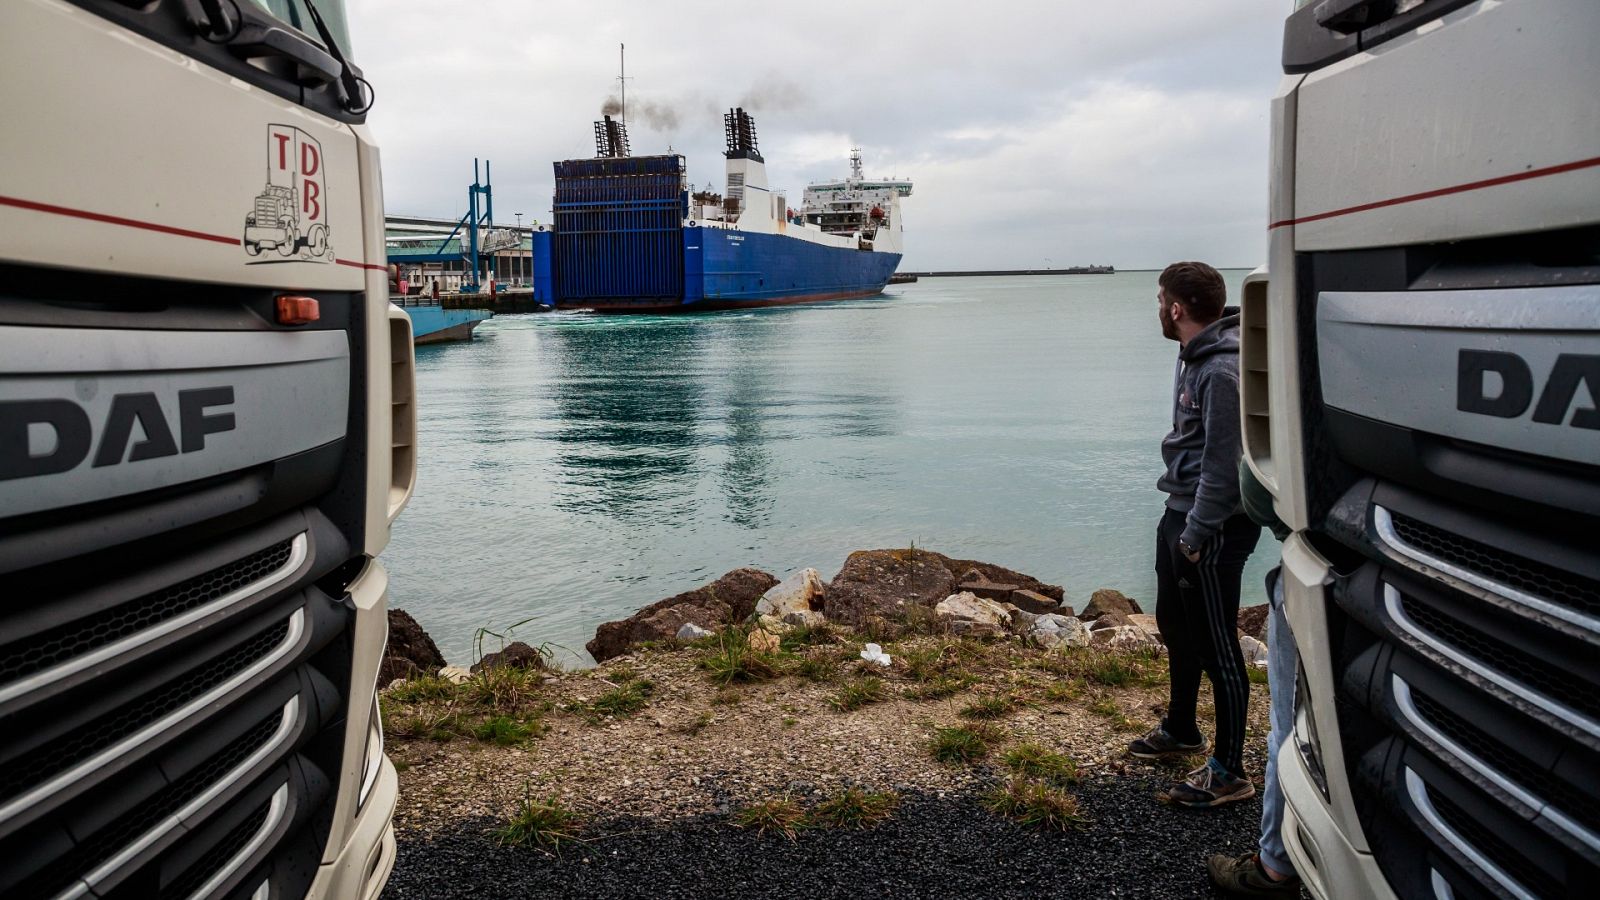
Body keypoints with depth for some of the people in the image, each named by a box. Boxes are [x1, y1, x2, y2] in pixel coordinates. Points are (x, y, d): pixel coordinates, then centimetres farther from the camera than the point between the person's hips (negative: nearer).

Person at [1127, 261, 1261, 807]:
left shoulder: (1223, 372, -23)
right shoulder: (1195, 356, 9)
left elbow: (1224, 465, -24)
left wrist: (1196, 535, -19)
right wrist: (1182, 524, 16)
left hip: (1213, 526, -11)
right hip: (1181, 514, 11)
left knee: (1217, 648, 0)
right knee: (1175, 626, 23)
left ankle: (1229, 772, 13)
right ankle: (1180, 731, 43)